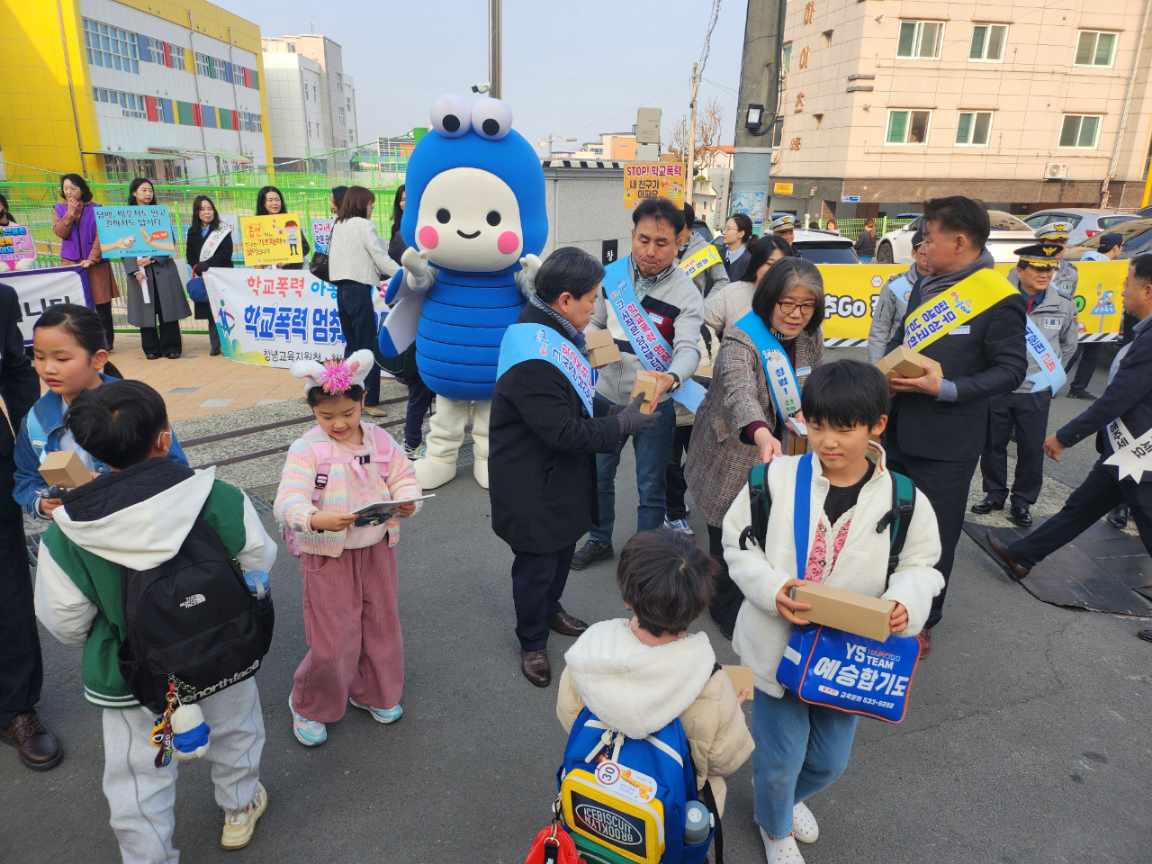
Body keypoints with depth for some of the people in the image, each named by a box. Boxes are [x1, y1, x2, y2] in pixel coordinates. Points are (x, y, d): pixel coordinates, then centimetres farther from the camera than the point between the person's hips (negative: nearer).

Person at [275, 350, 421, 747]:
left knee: (382, 625, 18)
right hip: (327, 556, -4)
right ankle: (308, 705, 32)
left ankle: (371, 692, 43)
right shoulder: (306, 449, -16)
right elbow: (287, 502, -25)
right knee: (333, 640, 4)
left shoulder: (380, 439, -3)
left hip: (376, 550, 5)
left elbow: (404, 477, 1)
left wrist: (407, 500, -22)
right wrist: (317, 520, -45)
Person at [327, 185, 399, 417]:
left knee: (353, 345, 15)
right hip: (359, 290, -8)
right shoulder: (363, 225, -6)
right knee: (369, 347, -3)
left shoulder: (338, 225, 16)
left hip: (342, 289, 8)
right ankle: (370, 401, -3)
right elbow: (381, 258, -8)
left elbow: (354, 256, 15)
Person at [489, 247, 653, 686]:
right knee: (536, 564, 10)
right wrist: (623, 423, -18)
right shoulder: (531, 362, -31)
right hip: (533, 488, -10)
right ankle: (532, 642, 32)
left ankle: (550, 610, 51)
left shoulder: (553, 334, 2)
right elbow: (566, 432, -28)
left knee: (563, 550, 26)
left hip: (562, 476, 10)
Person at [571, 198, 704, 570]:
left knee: (650, 487, 9)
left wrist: (670, 379, -46)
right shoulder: (612, 275, -4)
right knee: (598, 474, 19)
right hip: (607, 396, 4)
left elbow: (688, 348, -24)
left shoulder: (686, 294, -14)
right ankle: (599, 540, 41)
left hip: (655, 403, -3)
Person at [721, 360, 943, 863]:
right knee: (779, 758, 11)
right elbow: (737, 544, -5)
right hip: (778, 644, -2)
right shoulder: (775, 478, -15)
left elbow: (921, 566, 2)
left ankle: (787, 795, 57)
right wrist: (772, 588, -22)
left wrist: (905, 604, -20)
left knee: (830, 761, 21)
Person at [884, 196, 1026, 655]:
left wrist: (946, 389, -24)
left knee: (935, 535, 8)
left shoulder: (1000, 299, -14)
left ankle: (923, 621, 28)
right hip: (897, 427, 7)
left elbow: (1011, 370, -14)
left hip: (946, 441, -7)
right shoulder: (925, 285, 8)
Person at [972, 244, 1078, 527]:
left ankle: (1022, 502, 24)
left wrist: (1049, 376, 12)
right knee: (993, 445, 11)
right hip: (997, 388, -1)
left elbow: (1068, 346, 14)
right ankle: (994, 494, 30)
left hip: (1036, 392, 1)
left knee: (1031, 450, 8)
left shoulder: (1064, 306, -2)